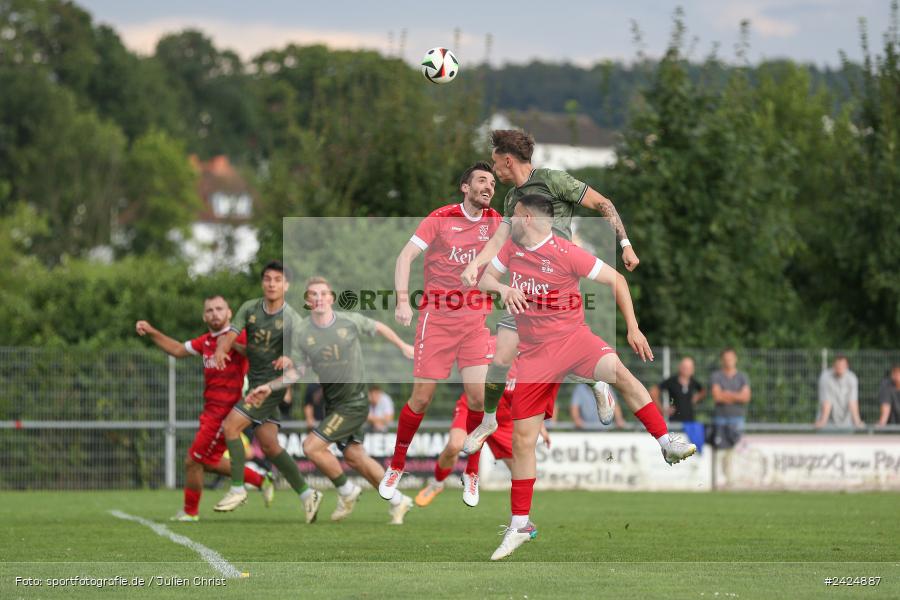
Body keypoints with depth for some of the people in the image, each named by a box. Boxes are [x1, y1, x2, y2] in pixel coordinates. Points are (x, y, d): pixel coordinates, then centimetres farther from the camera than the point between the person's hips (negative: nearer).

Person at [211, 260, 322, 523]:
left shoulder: (291, 318, -13)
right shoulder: (249, 308, 1)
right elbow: (231, 335, -9)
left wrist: (288, 358, -48)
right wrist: (220, 350, -32)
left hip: (272, 383, -6)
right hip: (256, 382, 6)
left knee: (230, 426, -14)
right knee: (268, 444, 5)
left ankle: (238, 489, -4)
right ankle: (306, 493, 12)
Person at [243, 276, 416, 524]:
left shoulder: (351, 321, -9)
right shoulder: (301, 333, -4)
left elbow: (379, 328, 10)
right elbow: (295, 372, 2)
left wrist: (403, 346, 18)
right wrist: (270, 387, -11)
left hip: (354, 400, -5)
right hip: (332, 401, 5)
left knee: (312, 446, -16)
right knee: (354, 455, 9)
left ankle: (346, 491, 6)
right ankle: (398, 501, 26)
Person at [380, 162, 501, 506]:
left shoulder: (494, 222, 5)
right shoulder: (440, 219, -5)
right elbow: (406, 255, -9)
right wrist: (403, 300, -21)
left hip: (475, 321, 3)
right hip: (437, 319, -3)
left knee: (478, 397, -10)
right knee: (422, 398, -3)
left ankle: (471, 473, 8)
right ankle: (396, 467, 17)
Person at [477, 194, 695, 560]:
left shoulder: (565, 253, -11)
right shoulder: (511, 248, 6)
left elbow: (615, 280, -6)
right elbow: (483, 279, 8)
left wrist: (632, 329, -10)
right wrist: (502, 288, -15)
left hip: (572, 336, -4)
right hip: (535, 352, 4)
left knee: (617, 371, -36)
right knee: (522, 438, 1)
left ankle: (667, 443, -31)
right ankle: (519, 526, 12)